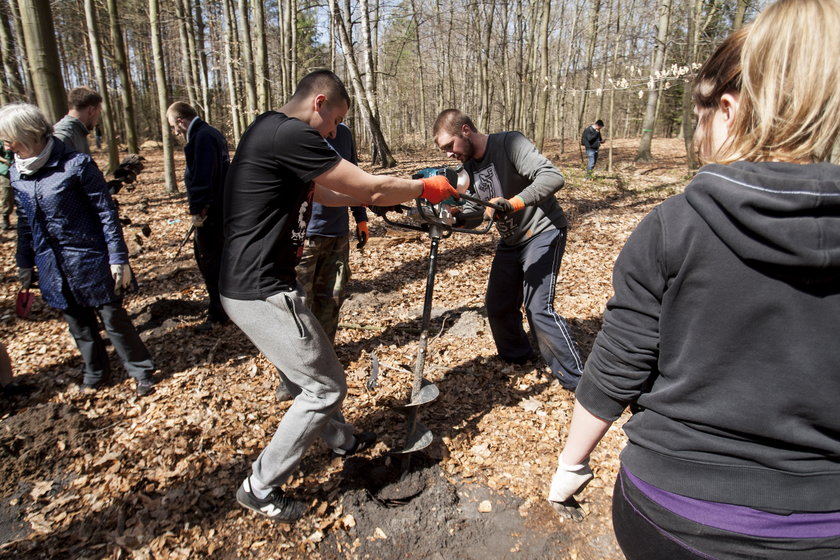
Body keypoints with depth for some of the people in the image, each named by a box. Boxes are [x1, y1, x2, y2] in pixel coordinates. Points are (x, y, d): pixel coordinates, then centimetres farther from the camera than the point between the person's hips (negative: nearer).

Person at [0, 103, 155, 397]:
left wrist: (118, 259, -14)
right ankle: (96, 371, 36)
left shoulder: (75, 164, -14)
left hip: (90, 260, -5)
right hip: (54, 268, 5)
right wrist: (24, 263, 17)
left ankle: (142, 371, 21)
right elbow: (24, 222, 14)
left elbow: (106, 212, -12)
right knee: (78, 323, 17)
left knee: (113, 318, 5)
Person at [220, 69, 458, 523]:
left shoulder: (271, 131, 14)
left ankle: (341, 440, 47)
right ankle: (260, 488, 17)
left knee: (306, 375, 25)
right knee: (325, 386, 3)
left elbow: (320, 193, 24)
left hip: (250, 284, 11)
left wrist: (406, 192, 23)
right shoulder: (290, 134, -19)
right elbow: (371, 188, -17)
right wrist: (425, 188, 2)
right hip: (262, 292, -11)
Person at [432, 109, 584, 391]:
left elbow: (553, 176, -32)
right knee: (497, 305, 10)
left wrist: (513, 202, -46)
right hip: (510, 240, 8)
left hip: (542, 233, -8)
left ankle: (577, 380, -2)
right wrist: (454, 218, -20)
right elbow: (473, 213, 3)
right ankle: (517, 355, 35)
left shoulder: (509, 143, -20)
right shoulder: (468, 167, 4)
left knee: (538, 308, -16)